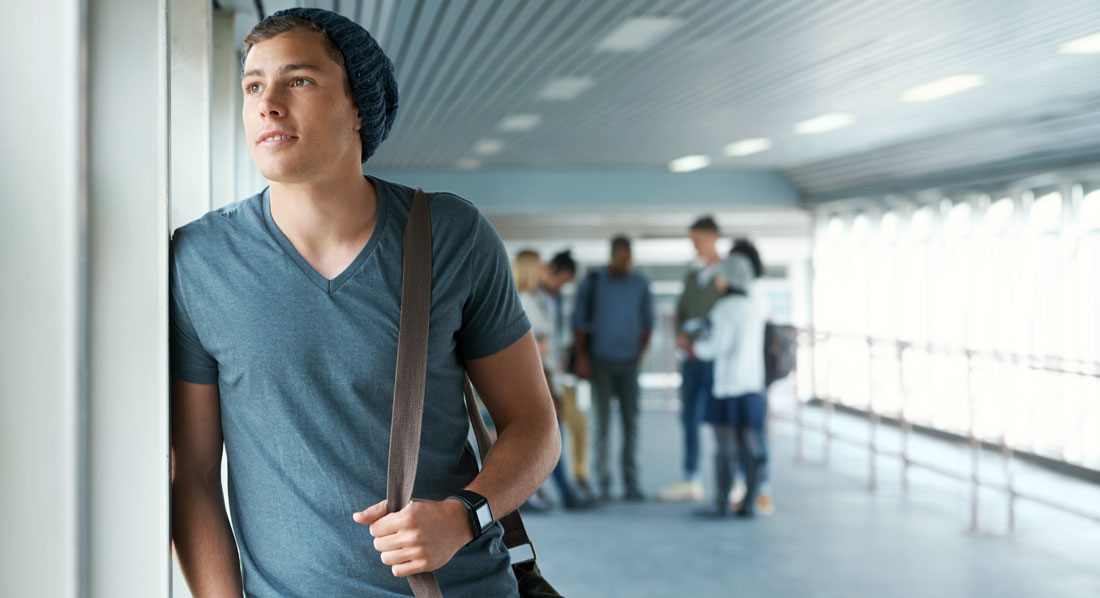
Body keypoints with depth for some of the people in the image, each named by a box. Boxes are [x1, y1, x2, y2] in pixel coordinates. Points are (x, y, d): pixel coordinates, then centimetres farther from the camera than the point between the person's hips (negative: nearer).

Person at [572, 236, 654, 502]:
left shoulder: (641, 285, 6)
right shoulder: (592, 283, 0)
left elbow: (647, 323, 13)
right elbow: (579, 322, 1)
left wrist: (640, 353, 4)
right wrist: (582, 357, -6)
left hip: (629, 362, 2)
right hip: (600, 362, -2)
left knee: (631, 422, -1)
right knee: (602, 422, -3)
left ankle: (631, 483, 3)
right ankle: (603, 484, 0)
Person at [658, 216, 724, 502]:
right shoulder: (692, 277, 17)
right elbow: (681, 311, 20)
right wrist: (681, 335, 1)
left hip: (715, 357, -6)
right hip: (691, 358, 6)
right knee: (689, 417, 7)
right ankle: (691, 481, 14)